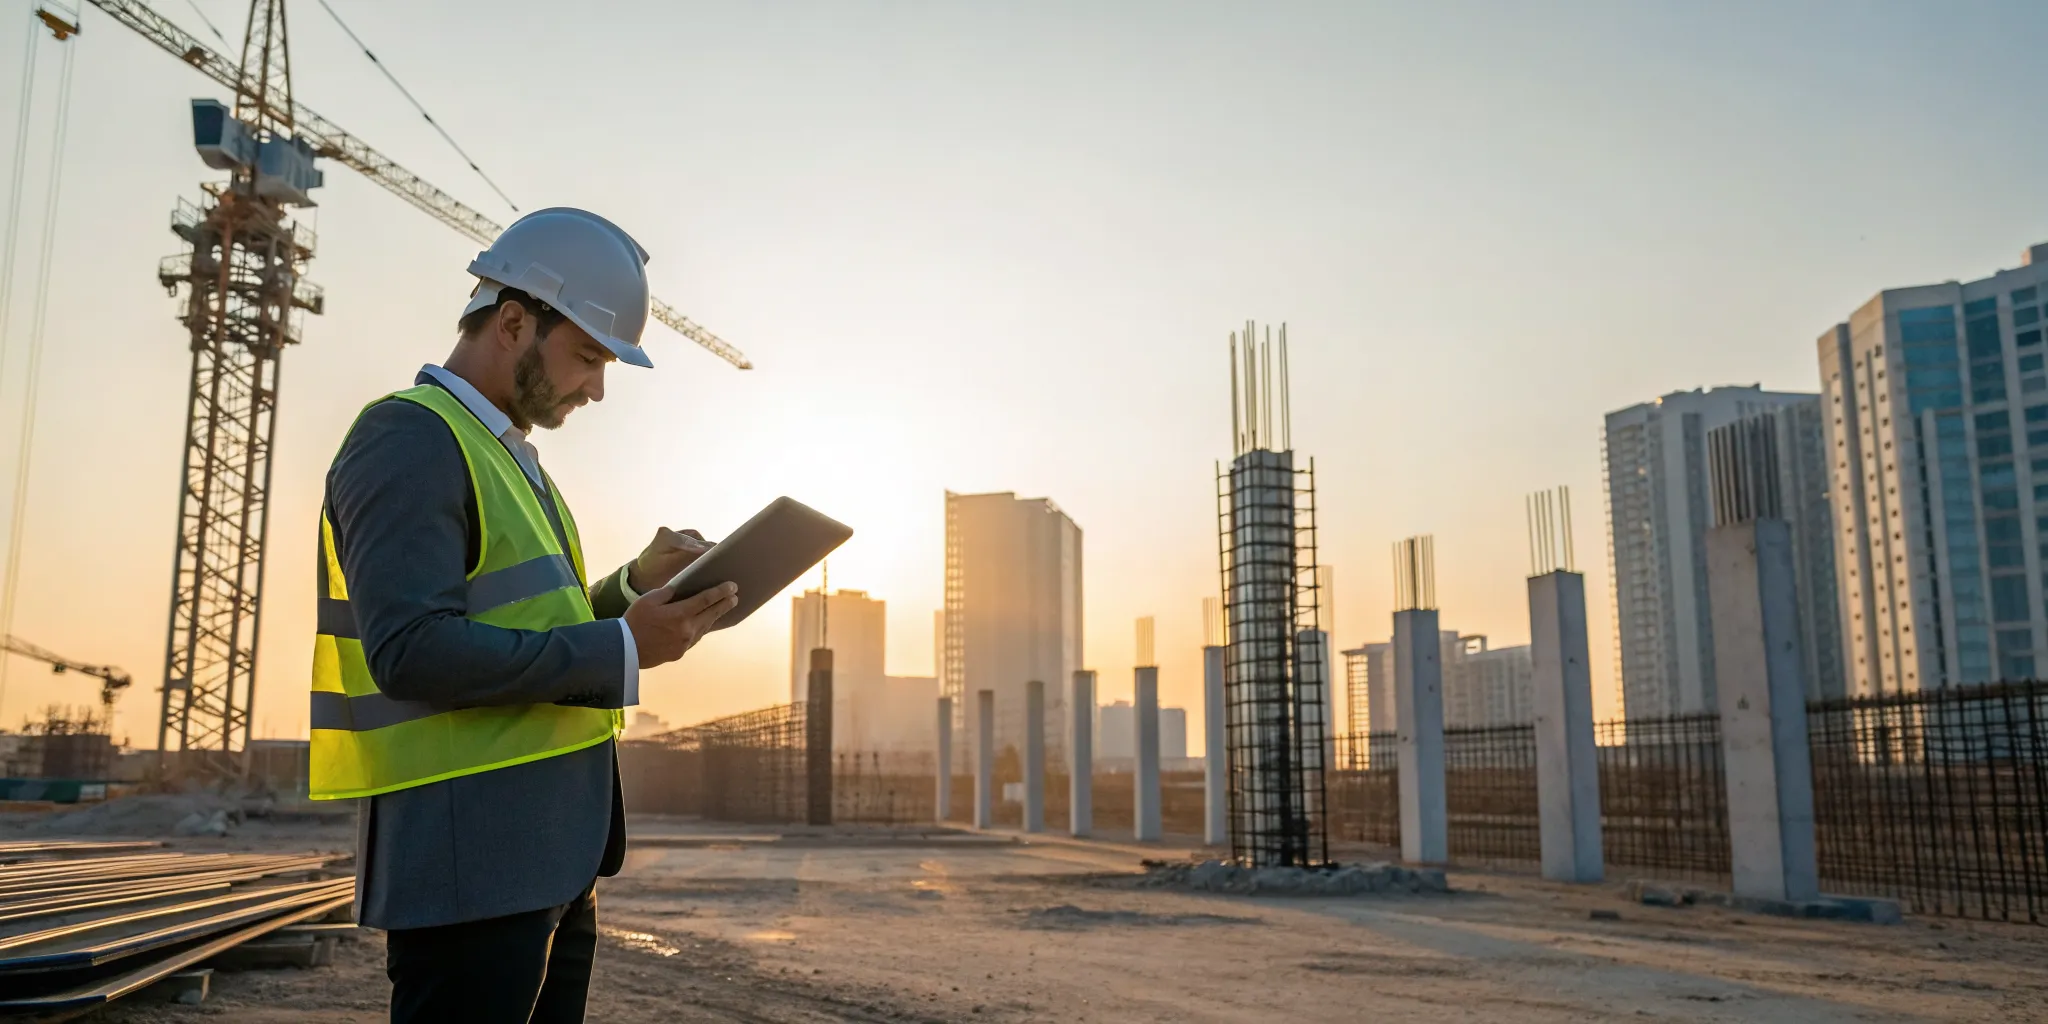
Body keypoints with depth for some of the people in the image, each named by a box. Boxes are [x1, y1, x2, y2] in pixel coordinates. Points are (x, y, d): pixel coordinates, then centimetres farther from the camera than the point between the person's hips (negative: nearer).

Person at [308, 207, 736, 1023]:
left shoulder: (506, 454, 19)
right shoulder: (410, 438, -12)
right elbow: (411, 649, -23)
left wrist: (635, 586, 5)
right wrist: (622, 649, -20)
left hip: (551, 854, 10)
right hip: (471, 858, -10)